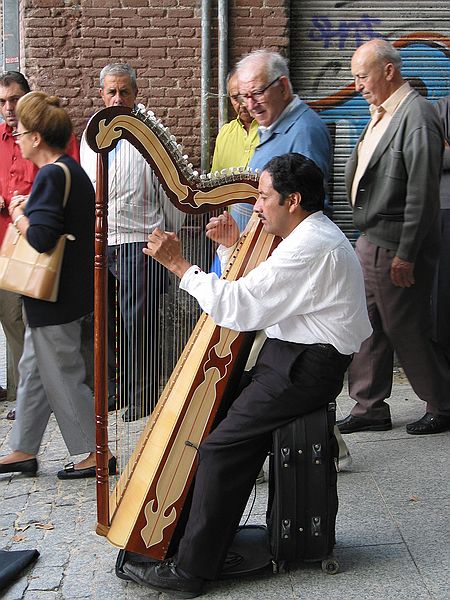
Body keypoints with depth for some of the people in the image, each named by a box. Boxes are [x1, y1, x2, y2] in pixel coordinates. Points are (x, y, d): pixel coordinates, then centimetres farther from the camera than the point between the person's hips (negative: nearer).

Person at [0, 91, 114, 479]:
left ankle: (97, 452, 10)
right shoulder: (73, 170, 10)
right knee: (33, 370, 17)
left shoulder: (51, 175, -20)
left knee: (62, 375, 1)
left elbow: (41, 237, -28)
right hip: (66, 289, 10)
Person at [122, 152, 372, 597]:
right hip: (293, 355, 11)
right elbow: (254, 292, 21)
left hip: (305, 368, -11)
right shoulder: (309, 234, 15)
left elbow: (239, 308, -22)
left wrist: (179, 264, -15)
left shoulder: (311, 247, -19)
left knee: (223, 446, -16)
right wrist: (231, 247, 8)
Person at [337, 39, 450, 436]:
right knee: (368, 327, 13)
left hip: (396, 247, -9)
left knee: (407, 330, 2)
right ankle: (369, 408, 25)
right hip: (370, 240, 9)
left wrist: (406, 254, -20)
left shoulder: (417, 115, -16)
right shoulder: (381, 113, 13)